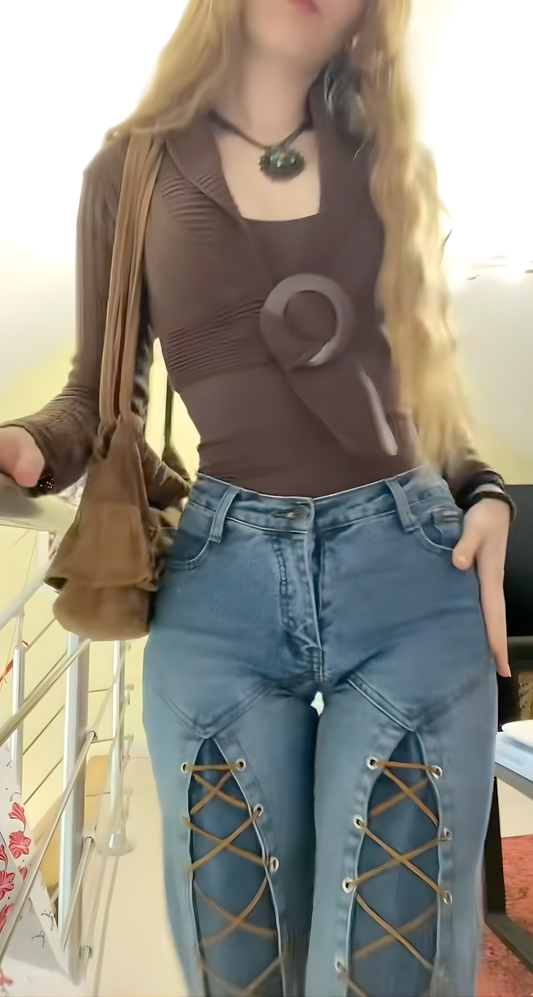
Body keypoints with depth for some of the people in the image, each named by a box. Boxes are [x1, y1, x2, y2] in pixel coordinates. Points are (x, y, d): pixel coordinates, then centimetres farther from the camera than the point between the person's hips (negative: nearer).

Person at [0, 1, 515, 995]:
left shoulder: (391, 160, 16)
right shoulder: (134, 167, 9)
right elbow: (99, 391, 10)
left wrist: (484, 494, 1)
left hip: (412, 573, 2)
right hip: (218, 587, 0)